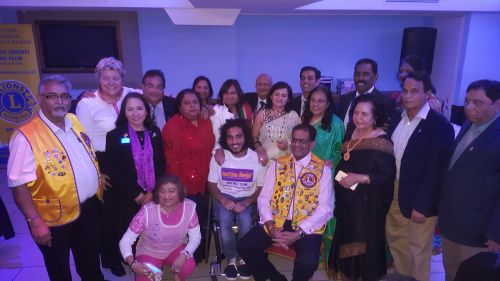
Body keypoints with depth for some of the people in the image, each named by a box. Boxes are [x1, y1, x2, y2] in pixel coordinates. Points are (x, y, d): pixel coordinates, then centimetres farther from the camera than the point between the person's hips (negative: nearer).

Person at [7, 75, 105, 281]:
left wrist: (97, 175, 11)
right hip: (55, 218, -5)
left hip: (90, 208, 6)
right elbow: (19, 185, -20)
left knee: (91, 262, 26)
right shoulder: (26, 136, -20)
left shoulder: (74, 121, 0)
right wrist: (35, 222, -21)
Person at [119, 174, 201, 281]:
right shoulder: (147, 211, -29)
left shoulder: (189, 207, -23)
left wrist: (184, 255, -28)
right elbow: (125, 241, -23)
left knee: (188, 267, -26)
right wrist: (133, 263, -41)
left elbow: (196, 237, -11)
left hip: (175, 248, 1)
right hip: (149, 252, -1)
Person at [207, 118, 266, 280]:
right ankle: (231, 259, -6)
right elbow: (211, 184, -2)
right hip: (224, 197, 1)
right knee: (225, 219, -30)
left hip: (247, 199, 0)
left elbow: (262, 188, -5)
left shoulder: (257, 158, -10)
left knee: (245, 220, -30)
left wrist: (245, 203, -21)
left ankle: (243, 258, -3)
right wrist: (224, 200, -20)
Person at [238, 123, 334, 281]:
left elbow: (325, 208, -6)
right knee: (244, 247, -15)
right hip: (276, 223, 3)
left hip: (307, 228, -2)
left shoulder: (323, 169, 0)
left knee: (308, 262, -29)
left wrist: (298, 233, -17)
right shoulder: (277, 165, 7)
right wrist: (270, 227, -13)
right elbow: (263, 199, 4)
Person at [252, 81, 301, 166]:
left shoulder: (294, 116, 4)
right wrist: (259, 147, -10)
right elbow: (254, 137, 7)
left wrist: (289, 145, -6)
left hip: (286, 160, 0)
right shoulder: (262, 114, 5)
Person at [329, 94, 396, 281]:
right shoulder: (351, 134, 4)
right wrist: (335, 169, 3)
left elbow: (387, 175, -22)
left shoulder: (381, 141, -17)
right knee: (347, 240, 18)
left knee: (364, 242, 8)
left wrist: (359, 178, -26)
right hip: (347, 200, 7)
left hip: (367, 204, -7)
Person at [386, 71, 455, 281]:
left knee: (417, 252, 11)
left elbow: (436, 171, -17)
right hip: (394, 193, 6)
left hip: (419, 200, -6)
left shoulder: (440, 125, -15)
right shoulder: (397, 118, 5)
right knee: (396, 242, 21)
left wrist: (421, 205, -17)